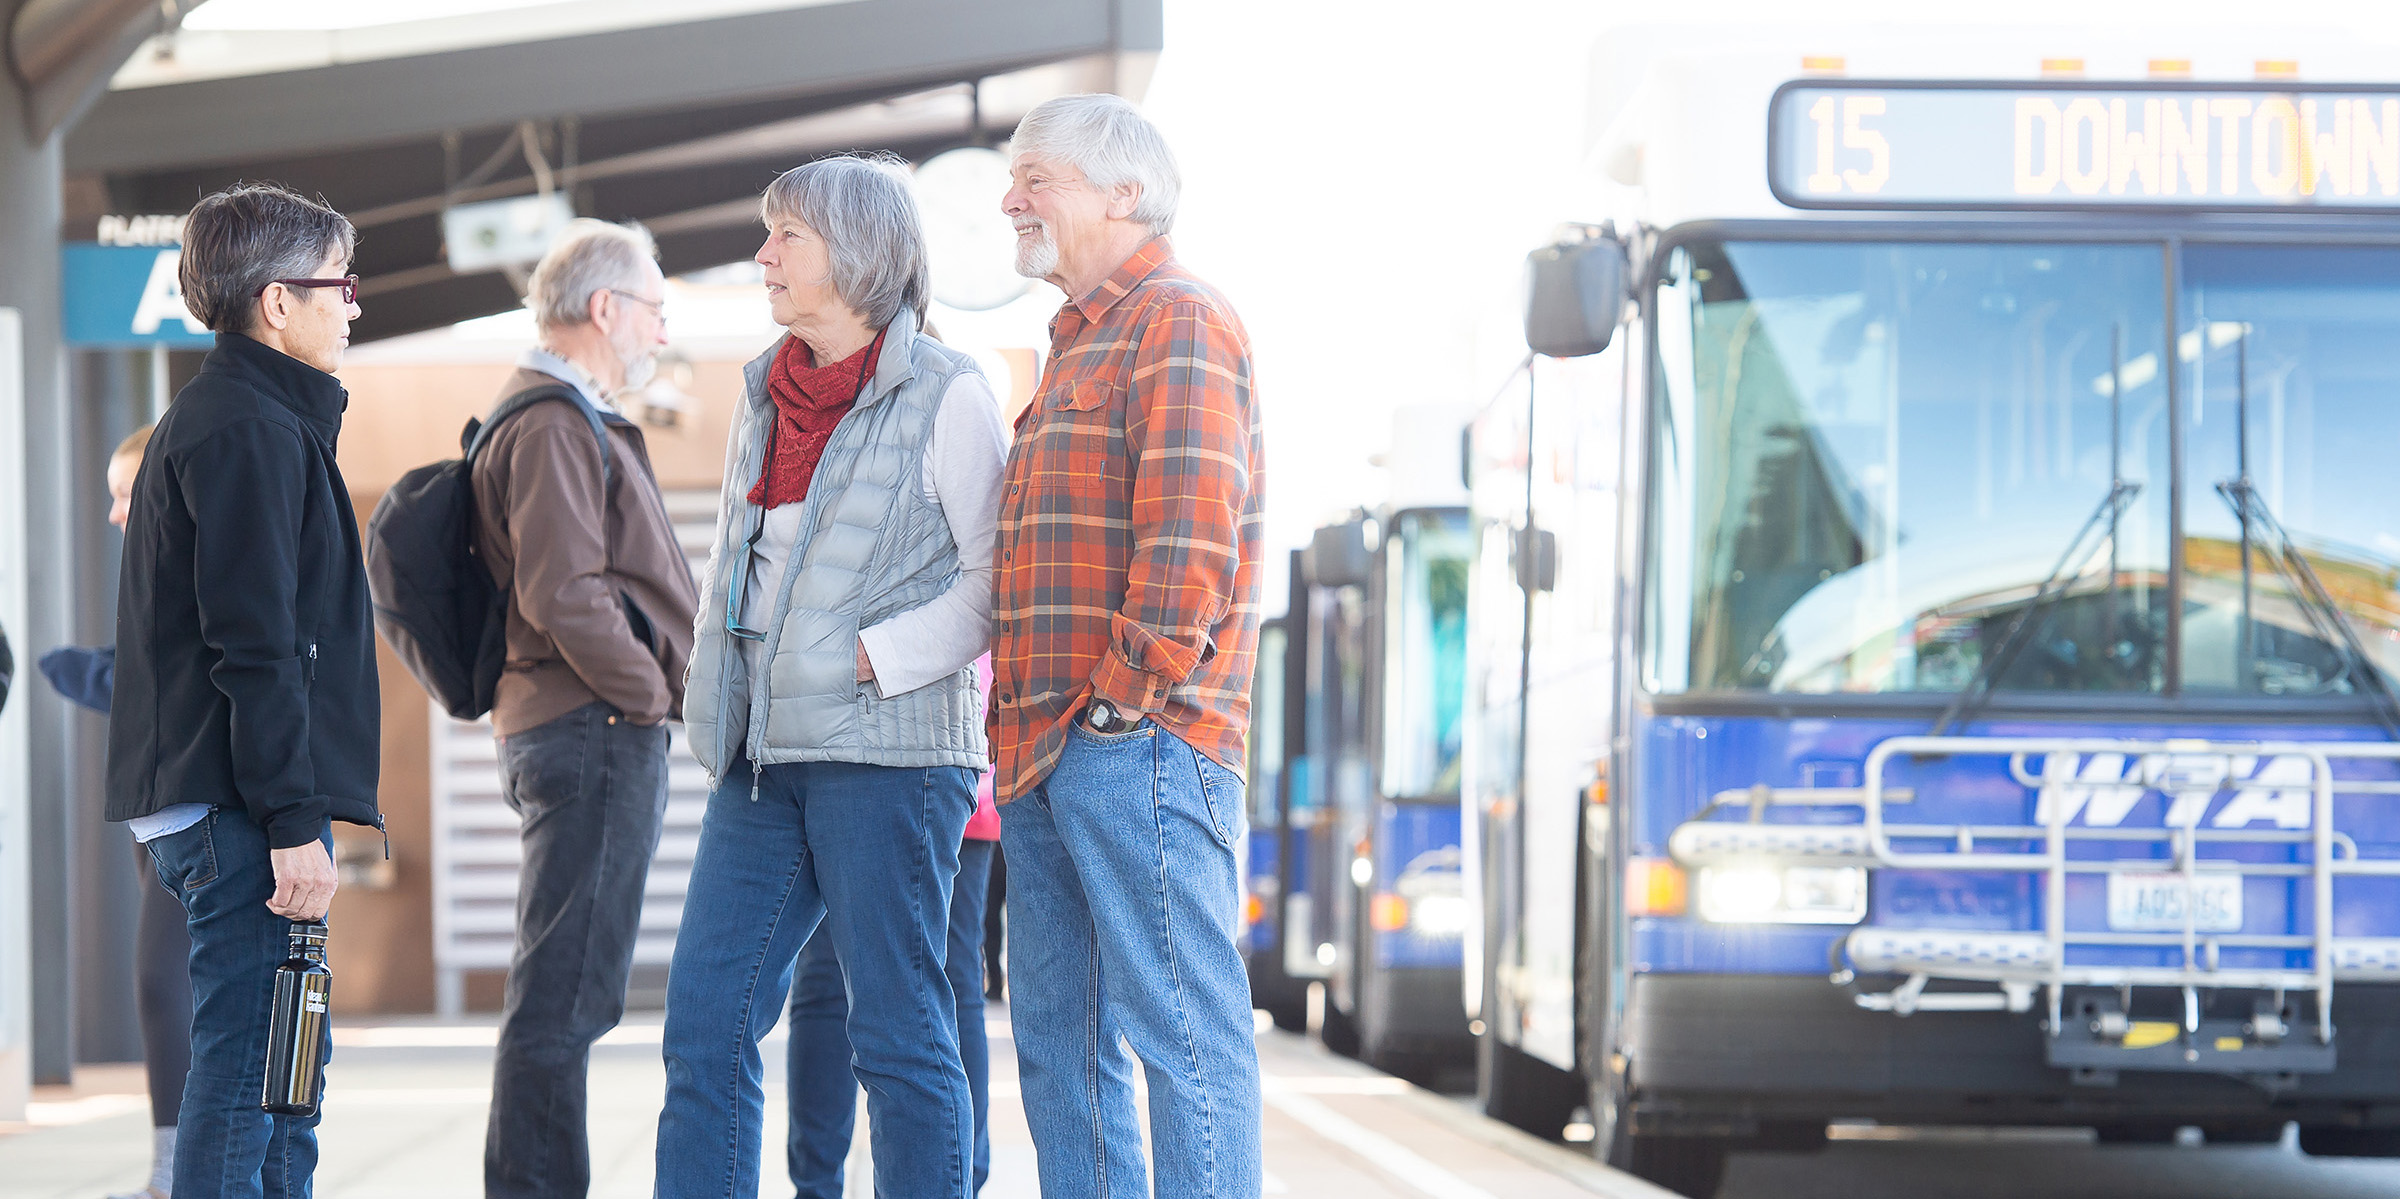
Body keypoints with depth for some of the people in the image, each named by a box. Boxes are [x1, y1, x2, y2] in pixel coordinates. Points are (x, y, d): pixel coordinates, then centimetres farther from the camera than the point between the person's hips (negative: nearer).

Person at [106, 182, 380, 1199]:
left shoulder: (214, 418, 21)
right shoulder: (250, 430, -12)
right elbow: (257, 647, -19)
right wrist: (293, 819, -20)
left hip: (201, 802, 11)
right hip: (240, 807, -11)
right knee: (249, 1072, -11)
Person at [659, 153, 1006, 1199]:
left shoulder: (944, 396, -5)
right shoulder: (767, 396, 16)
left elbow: (999, 579, -7)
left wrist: (877, 657, -15)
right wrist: (712, 701, 12)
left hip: (887, 750, -7)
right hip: (765, 757, 7)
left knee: (899, 1036, -4)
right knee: (704, 1022, 2)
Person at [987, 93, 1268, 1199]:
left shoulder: (1177, 321, -6)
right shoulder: (1082, 342, 25)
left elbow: (1191, 534, -16)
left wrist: (1126, 696, -17)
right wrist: (1027, 717, 17)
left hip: (1139, 744, -10)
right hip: (1050, 755, 10)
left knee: (1185, 1034, -11)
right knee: (1058, 1041, 9)